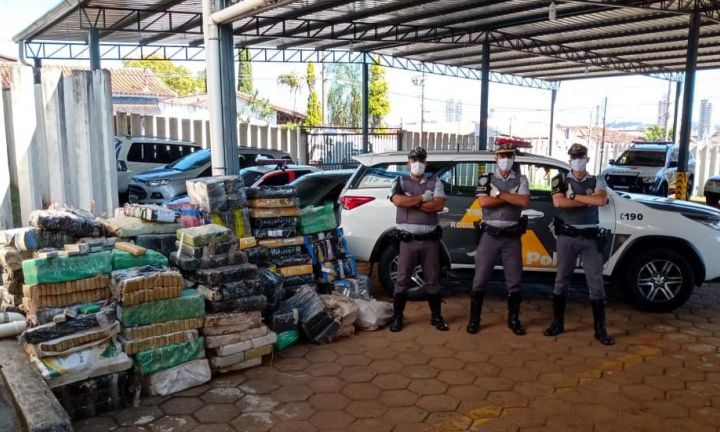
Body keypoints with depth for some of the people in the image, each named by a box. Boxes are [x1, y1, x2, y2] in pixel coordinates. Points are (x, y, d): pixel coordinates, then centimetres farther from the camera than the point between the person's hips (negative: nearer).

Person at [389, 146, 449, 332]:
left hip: (430, 239, 1)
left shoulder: (435, 183, 8)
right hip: (408, 240, -1)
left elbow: (439, 206, -9)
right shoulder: (400, 181, 5)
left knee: (432, 280, 9)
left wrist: (411, 202, -11)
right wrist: (423, 198, -10)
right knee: (402, 279, 3)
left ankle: (436, 316, 21)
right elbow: (398, 201, -16)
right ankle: (397, 317, 13)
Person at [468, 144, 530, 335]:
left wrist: (499, 193, -12)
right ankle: (474, 319, 12)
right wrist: (512, 197, -10)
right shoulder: (485, 180, 5)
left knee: (514, 281, 6)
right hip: (490, 235, -1)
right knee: (480, 279, 1)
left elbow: (524, 201, -10)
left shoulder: (521, 180, 8)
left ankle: (514, 319, 20)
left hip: (512, 237, 1)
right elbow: (484, 202, -12)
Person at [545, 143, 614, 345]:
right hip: (567, 237, 0)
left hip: (590, 237, 1)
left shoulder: (597, 181, 7)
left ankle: (600, 329, 11)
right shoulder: (560, 180, 4)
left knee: (596, 283, 2)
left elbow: (601, 200, -14)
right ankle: (557, 323, 18)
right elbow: (558, 202, -14)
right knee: (562, 280, 7)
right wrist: (589, 200, -11)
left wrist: (573, 196, -11)